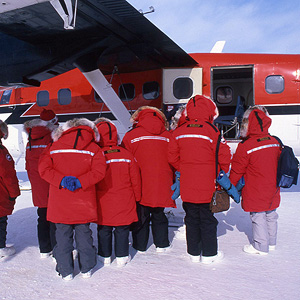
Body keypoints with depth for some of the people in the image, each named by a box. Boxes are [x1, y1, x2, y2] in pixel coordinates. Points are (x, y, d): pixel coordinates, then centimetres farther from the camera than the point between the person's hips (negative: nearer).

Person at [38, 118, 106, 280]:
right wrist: (80, 182, -14)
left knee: (62, 235, 12)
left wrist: (61, 180, -14)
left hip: (59, 203, 0)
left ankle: (65, 271, 21)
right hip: (83, 204, 0)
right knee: (84, 233, 14)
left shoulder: (54, 146, 2)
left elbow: (44, 169, -7)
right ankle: (86, 269, 26)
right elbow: (98, 172, -13)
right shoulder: (94, 149, -1)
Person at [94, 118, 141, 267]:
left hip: (103, 204, -1)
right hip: (125, 203, 1)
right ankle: (122, 256, 21)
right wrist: (136, 197, 13)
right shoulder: (126, 154, -6)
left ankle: (105, 256, 26)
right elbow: (135, 179, 0)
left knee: (104, 230, 15)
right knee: (122, 230, 13)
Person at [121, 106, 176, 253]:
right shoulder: (168, 136, 3)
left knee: (141, 215, 12)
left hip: (140, 185, -2)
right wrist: (172, 183, 18)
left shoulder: (130, 136, -4)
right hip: (162, 184, 2)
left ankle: (140, 245, 23)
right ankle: (162, 244, 26)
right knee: (159, 215, 18)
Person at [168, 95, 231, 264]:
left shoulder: (179, 131, 0)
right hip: (207, 187, -3)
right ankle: (209, 254, 21)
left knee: (192, 219, 15)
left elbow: (172, 157, 5)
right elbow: (224, 156, -10)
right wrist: (223, 171, 10)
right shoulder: (212, 130, -13)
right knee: (207, 220, 10)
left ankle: (194, 252, 25)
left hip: (187, 187, 4)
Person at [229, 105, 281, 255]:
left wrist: (231, 186, 2)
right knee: (270, 215, 19)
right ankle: (271, 242, 35)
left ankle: (260, 246, 16)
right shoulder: (274, 142, -1)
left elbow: (237, 170, -13)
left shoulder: (245, 146, -21)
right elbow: (278, 164, 11)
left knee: (258, 217, 5)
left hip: (255, 193, -7)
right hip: (272, 190, 7)